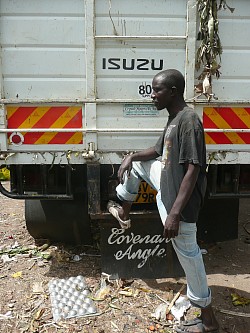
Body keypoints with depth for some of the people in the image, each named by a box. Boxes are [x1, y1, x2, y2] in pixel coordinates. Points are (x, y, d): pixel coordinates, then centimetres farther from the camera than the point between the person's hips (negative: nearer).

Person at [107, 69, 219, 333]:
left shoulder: (188, 121, -24)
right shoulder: (173, 119, 6)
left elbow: (192, 170, -29)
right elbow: (159, 151, 21)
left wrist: (174, 213, -30)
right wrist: (131, 156, 7)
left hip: (179, 200, -9)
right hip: (168, 187, 9)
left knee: (188, 253, 3)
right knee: (135, 164, 20)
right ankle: (124, 214, 40)